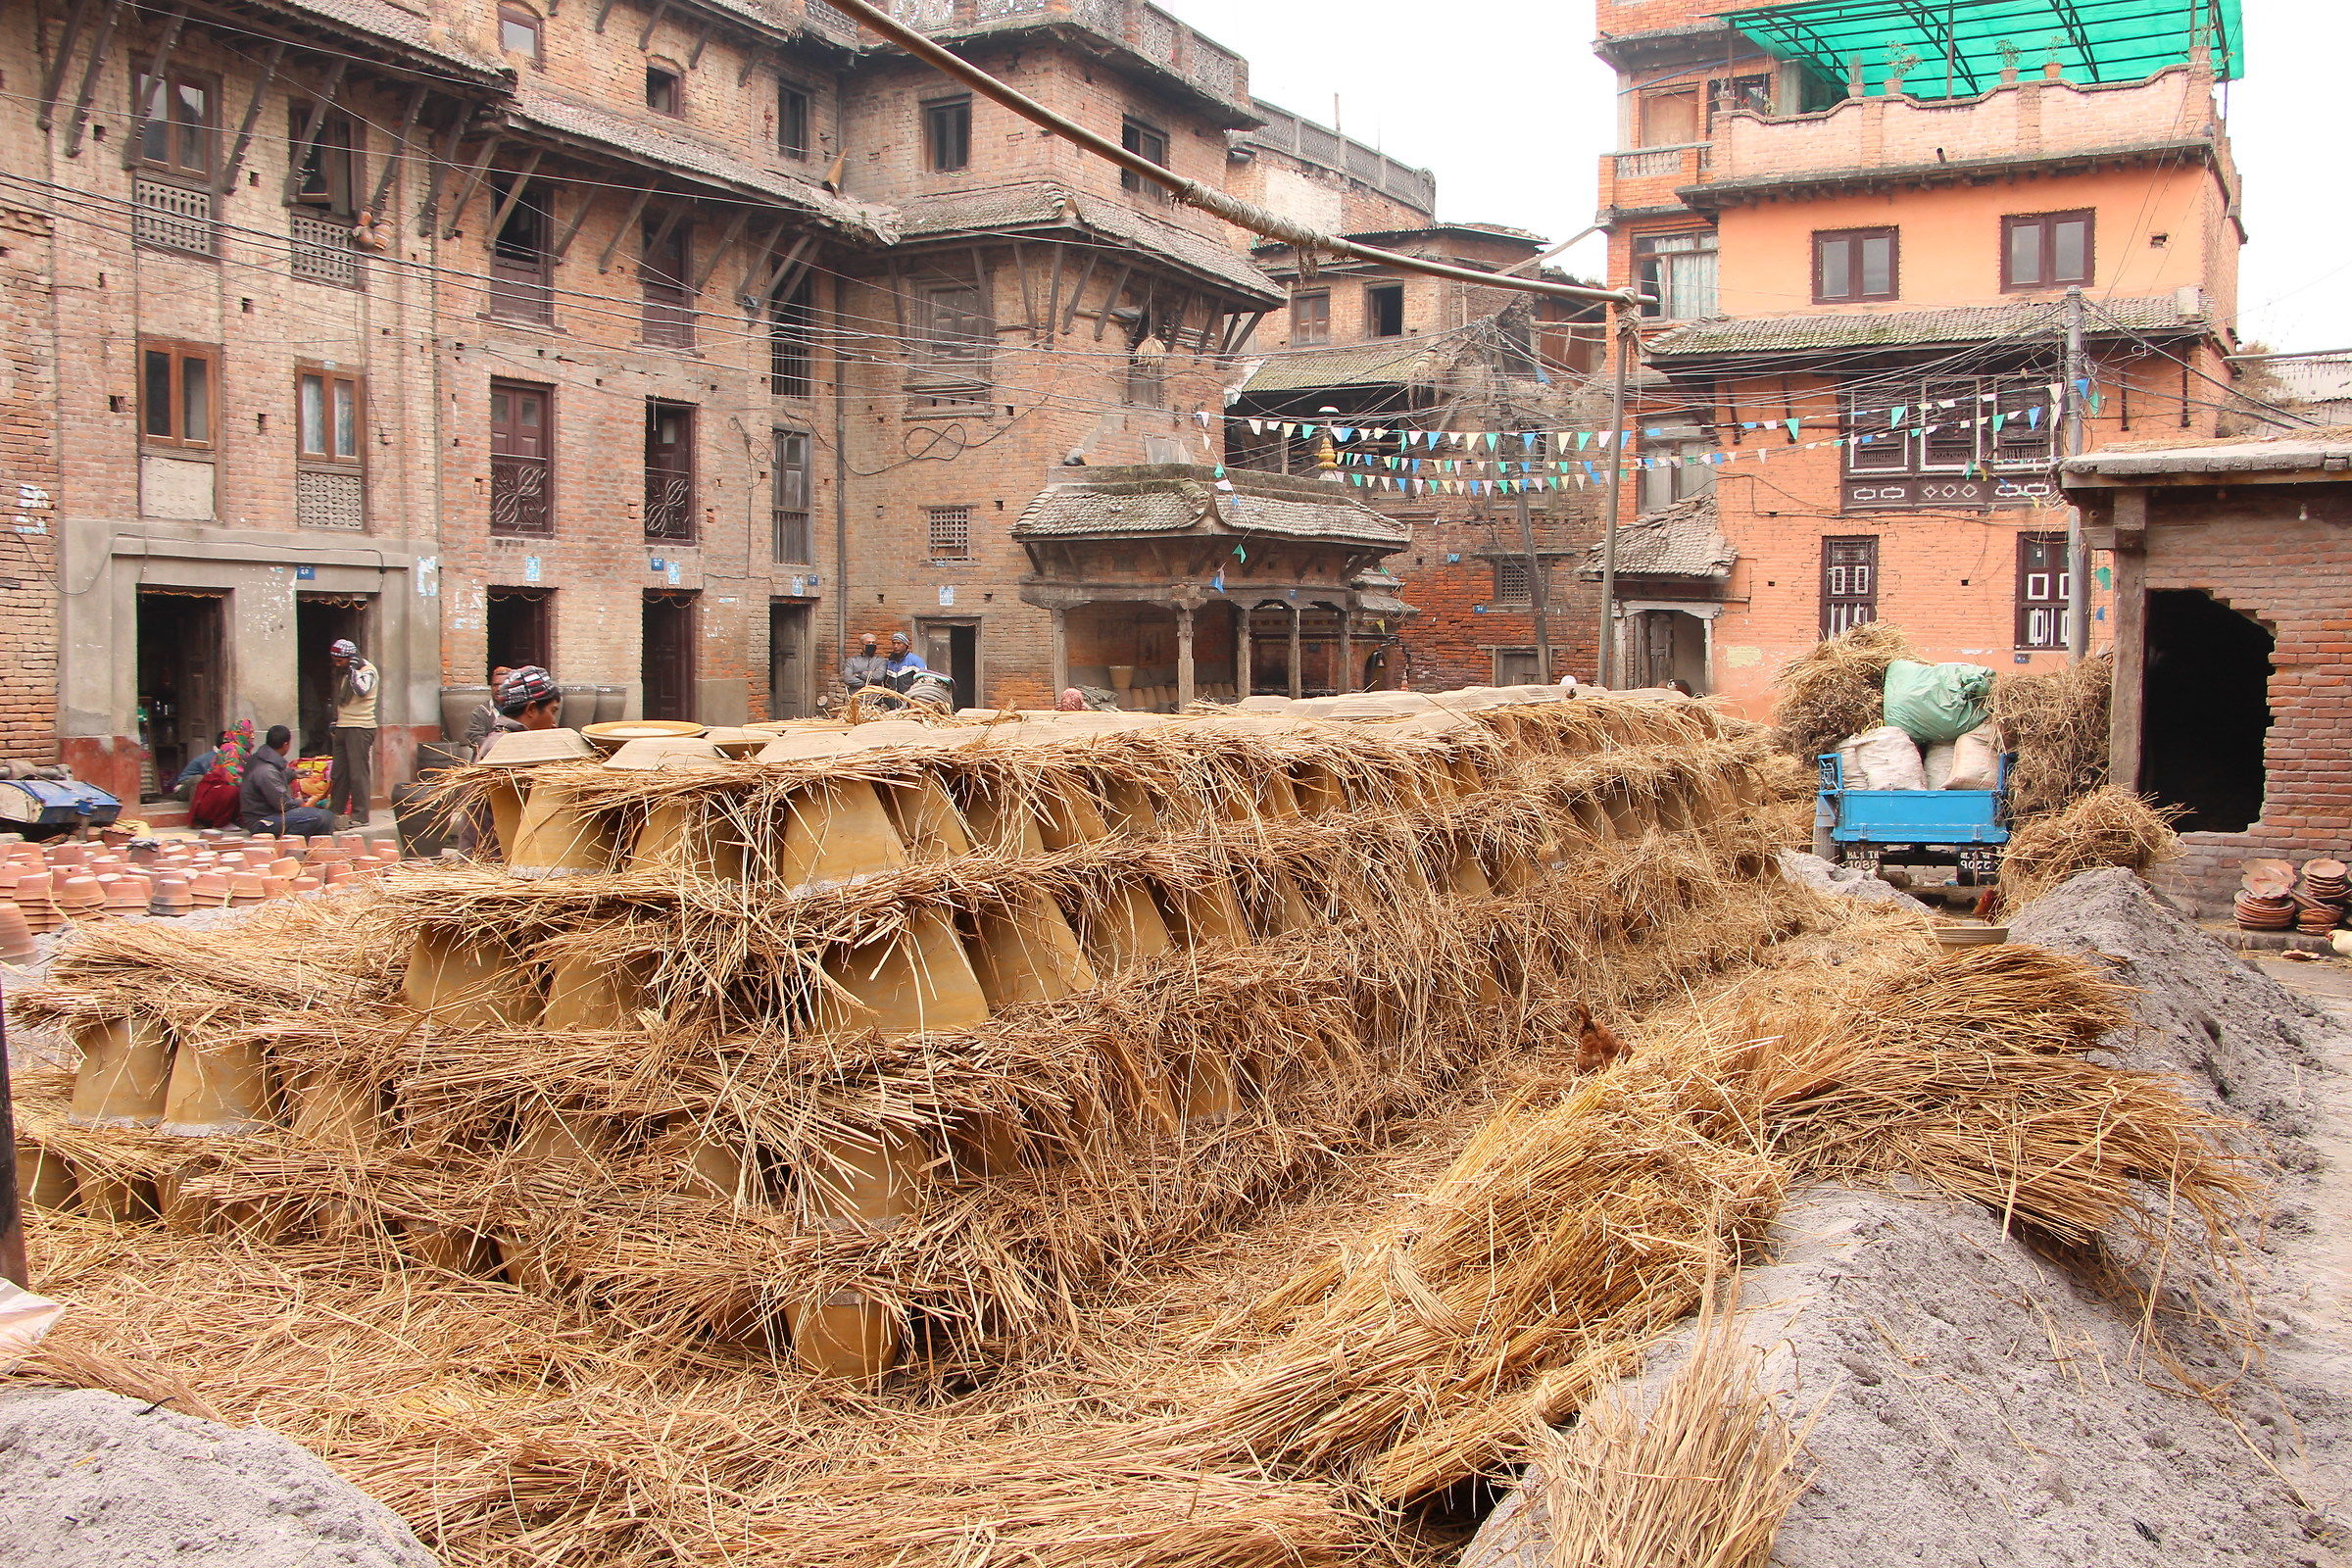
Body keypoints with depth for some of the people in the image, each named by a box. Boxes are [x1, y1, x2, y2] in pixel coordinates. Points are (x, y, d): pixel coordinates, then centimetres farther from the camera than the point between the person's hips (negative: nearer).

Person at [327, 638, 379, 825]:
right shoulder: (344, 672, 18)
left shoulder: (367, 670, -9)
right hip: (343, 727, 9)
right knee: (339, 772, 11)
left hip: (360, 727, -9)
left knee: (358, 772, -8)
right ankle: (335, 811, 19)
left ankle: (360, 816, -6)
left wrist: (353, 670, -21)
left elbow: (362, 690, -28)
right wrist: (335, 721, 24)